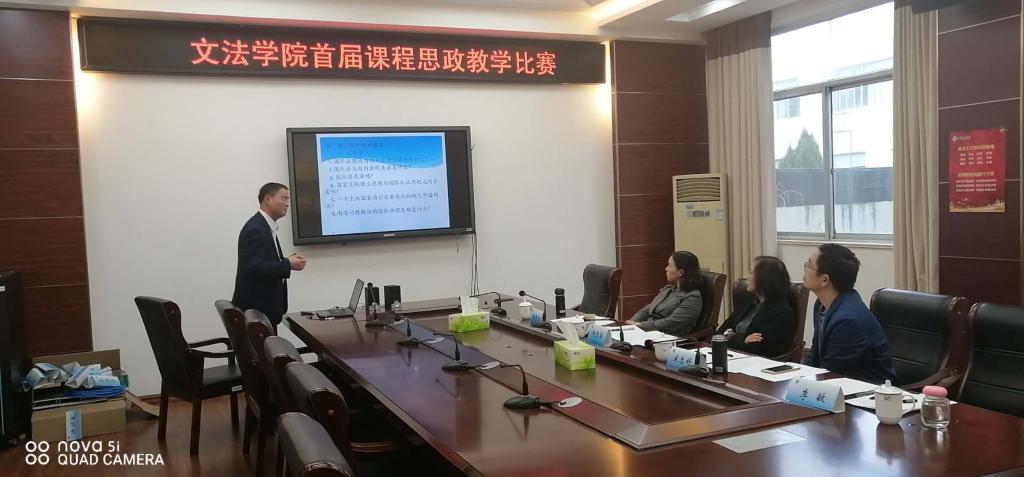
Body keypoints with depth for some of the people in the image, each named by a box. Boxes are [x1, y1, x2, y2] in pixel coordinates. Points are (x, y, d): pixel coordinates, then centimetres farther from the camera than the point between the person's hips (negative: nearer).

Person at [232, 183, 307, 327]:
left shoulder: (266, 226, 14)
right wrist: (288, 265, -21)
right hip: (255, 308, -10)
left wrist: (285, 262, 3)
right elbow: (253, 268, -26)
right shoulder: (255, 229, -18)